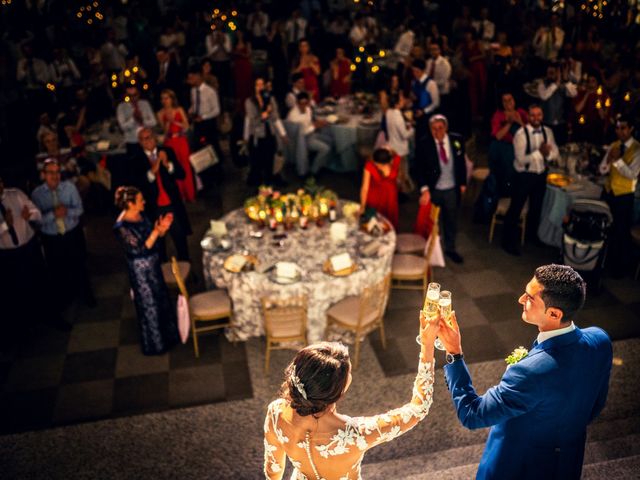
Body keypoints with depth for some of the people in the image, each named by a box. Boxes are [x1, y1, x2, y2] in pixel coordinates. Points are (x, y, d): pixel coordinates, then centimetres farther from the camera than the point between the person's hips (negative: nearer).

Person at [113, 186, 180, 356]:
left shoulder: (141, 216, -2)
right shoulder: (122, 227, -25)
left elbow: (154, 238, 6)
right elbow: (140, 250, -26)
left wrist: (163, 229, -13)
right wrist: (156, 231, -31)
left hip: (153, 264, 8)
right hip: (140, 269, -8)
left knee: (162, 299, 22)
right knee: (149, 305, 9)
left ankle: (166, 334, 44)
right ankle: (154, 344, 30)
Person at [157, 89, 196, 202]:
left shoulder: (180, 110, 4)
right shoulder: (161, 114, 2)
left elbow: (186, 126, 0)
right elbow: (165, 131, -3)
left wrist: (174, 121, -12)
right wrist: (168, 121, -18)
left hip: (181, 141, 0)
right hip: (170, 143, 0)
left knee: (186, 167, 1)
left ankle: (189, 195, 10)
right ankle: (180, 195, 5)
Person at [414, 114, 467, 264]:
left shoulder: (457, 140, -5)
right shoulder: (423, 144, -14)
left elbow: (461, 163, 7)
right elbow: (419, 168, -14)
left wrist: (463, 183, 9)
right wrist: (424, 189, -23)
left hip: (452, 190, 3)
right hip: (432, 190, -3)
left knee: (451, 221, 17)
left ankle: (450, 249, 36)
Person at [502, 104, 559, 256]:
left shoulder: (548, 132, -1)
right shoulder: (521, 134, -18)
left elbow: (555, 153, -2)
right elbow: (521, 159, -23)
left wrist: (547, 153, -23)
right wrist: (539, 152, -28)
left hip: (541, 174, 6)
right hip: (524, 175, -6)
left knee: (536, 207, 22)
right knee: (515, 209, 3)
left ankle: (533, 235, 45)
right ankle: (509, 241, 18)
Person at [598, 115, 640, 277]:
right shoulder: (613, 146, 3)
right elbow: (602, 170, 0)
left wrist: (618, 160, -32)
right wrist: (608, 159, -20)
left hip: (624, 196, -5)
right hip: (608, 192, 5)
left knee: (622, 232, 6)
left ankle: (619, 267, 23)